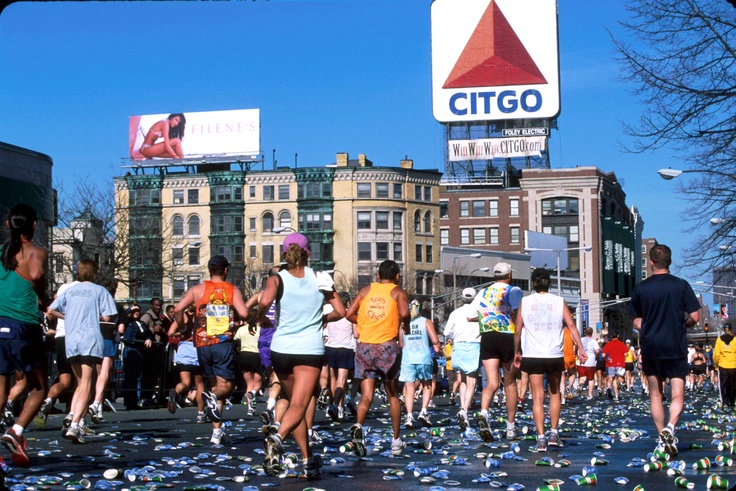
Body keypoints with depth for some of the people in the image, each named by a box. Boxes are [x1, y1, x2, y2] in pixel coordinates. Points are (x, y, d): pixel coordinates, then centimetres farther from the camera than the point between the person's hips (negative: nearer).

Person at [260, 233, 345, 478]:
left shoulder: (278, 279, -2)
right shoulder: (319, 278, 3)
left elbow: (264, 302, -22)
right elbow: (340, 312, 2)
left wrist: (261, 318, -3)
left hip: (281, 348, 1)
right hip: (311, 349, -1)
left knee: (296, 403, 17)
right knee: (299, 405, -10)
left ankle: (308, 460, 19)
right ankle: (277, 439, -39)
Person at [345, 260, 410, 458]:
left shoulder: (366, 290, 14)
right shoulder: (398, 292, 5)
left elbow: (349, 314, 5)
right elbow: (404, 313, -13)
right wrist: (406, 326, 6)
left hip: (364, 346, 2)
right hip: (387, 345, -2)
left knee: (367, 395, 2)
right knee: (392, 394, 14)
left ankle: (358, 426, -27)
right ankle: (396, 441, 19)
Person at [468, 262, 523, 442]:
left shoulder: (483, 293, 13)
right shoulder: (514, 291, 0)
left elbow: (470, 316, 10)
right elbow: (517, 312, -16)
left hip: (487, 338, 3)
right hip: (508, 338, -3)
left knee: (492, 383, -1)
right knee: (510, 383, 9)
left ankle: (483, 413, -30)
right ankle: (511, 427, 14)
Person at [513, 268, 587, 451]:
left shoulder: (524, 302, 2)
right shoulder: (559, 302, 3)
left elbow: (518, 330, 2)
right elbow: (572, 326, -4)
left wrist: (517, 352, 13)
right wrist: (581, 349, -4)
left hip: (532, 355, -1)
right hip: (555, 355, 1)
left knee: (537, 397, 0)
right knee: (554, 393, 19)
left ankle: (541, 438, -7)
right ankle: (554, 433, 15)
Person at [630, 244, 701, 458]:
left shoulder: (640, 288, 0)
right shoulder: (681, 285, -4)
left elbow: (637, 322, 4)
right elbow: (695, 317, -5)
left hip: (650, 347, 1)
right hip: (676, 348, -1)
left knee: (655, 395, 11)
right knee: (677, 395, 2)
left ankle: (662, 438, 10)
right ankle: (670, 426, -24)